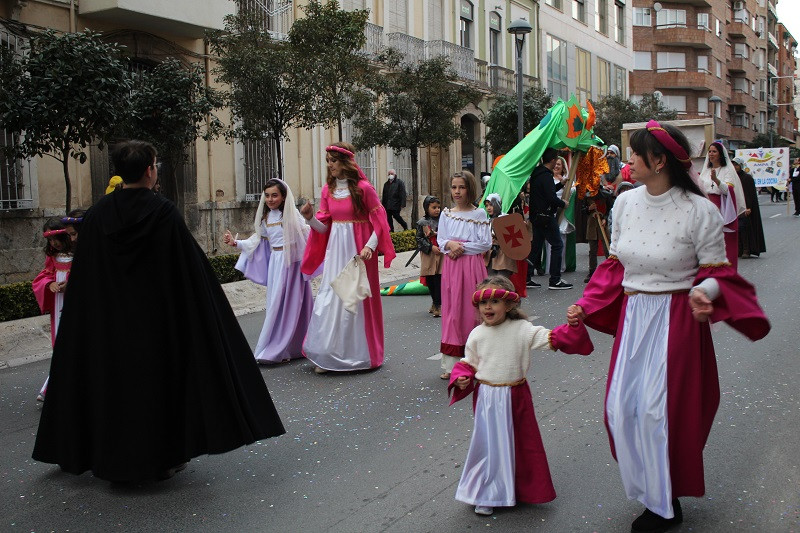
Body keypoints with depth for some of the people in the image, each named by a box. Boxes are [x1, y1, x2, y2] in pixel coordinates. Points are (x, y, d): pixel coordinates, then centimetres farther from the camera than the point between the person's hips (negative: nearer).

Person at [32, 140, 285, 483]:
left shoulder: (97, 214, -2)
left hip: (108, 324, 3)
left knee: (114, 380, 14)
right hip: (158, 320, -3)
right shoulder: (163, 213, -12)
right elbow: (191, 270, -10)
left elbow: (84, 277, 2)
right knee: (159, 379, 9)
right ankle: (163, 456, 16)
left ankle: (114, 457, 22)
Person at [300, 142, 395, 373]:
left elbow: (379, 221, -6)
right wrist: (310, 218, -10)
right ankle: (326, 356, 11)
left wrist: (370, 246, -18)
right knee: (330, 298, 3)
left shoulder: (363, 188, -8)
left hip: (358, 248, -5)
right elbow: (324, 227, 9)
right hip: (335, 248, 5)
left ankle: (360, 353, 17)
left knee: (357, 299, 3)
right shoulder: (328, 189, 7)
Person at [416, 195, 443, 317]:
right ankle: (435, 302, 26)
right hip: (428, 256, 1)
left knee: (439, 280, -6)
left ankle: (438, 305, -4)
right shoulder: (422, 222, 2)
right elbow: (419, 239, 0)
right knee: (430, 281, 9)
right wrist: (431, 247, -10)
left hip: (442, 254, -1)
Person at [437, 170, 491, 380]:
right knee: (452, 311, 3)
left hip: (472, 266, -3)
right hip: (451, 267, 3)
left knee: (472, 311, -1)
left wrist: (462, 247, -11)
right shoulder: (446, 214, 9)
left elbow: (486, 243, -5)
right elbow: (440, 241, 8)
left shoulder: (479, 214, -1)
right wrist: (450, 244, -13)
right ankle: (450, 364, 6)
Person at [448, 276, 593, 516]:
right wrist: (461, 378, -10)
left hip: (515, 397, 0)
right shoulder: (477, 335, -3)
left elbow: (550, 338, -13)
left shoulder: (521, 329, -8)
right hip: (486, 397, 0)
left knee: (521, 441, 11)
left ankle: (523, 489, 32)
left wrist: (572, 327, -27)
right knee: (488, 444, 6)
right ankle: (486, 496, 21)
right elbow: (469, 362, 8)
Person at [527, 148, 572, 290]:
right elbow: (551, 198, -22)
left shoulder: (536, 174, 13)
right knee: (557, 245, -3)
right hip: (546, 217, -10)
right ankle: (555, 280, -2)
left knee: (535, 246, 13)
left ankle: (526, 278, 13)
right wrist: (563, 203, -5)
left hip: (536, 216, 10)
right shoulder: (546, 176, -16)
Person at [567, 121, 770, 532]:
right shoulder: (625, 203, 2)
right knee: (621, 406, 5)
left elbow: (717, 271, -5)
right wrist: (585, 306, 3)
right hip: (632, 316, 5)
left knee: (658, 410, -3)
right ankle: (647, 490, 29)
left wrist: (703, 292, -27)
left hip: (676, 318, -5)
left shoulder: (699, 210, -13)